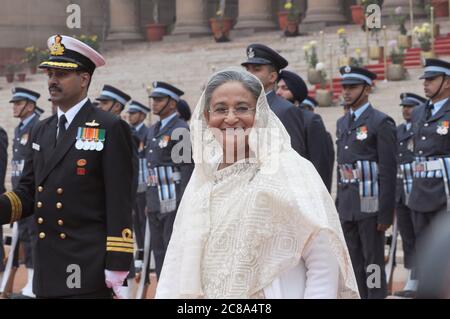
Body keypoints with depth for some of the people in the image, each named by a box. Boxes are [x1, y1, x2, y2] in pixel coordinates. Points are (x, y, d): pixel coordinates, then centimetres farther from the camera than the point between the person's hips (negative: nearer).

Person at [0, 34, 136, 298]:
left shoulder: (111, 129, -6)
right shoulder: (42, 131, 16)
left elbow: (119, 202, -10)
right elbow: (28, 194, 15)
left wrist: (117, 266, -15)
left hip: (88, 272, -7)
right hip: (48, 269, 7)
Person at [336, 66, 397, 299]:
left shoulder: (381, 122, -8)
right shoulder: (342, 123, 15)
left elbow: (389, 171, -11)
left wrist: (386, 212, -15)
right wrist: (339, 205, 14)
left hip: (370, 203, -7)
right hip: (347, 205, 7)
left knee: (373, 263, -3)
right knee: (355, 264, 9)